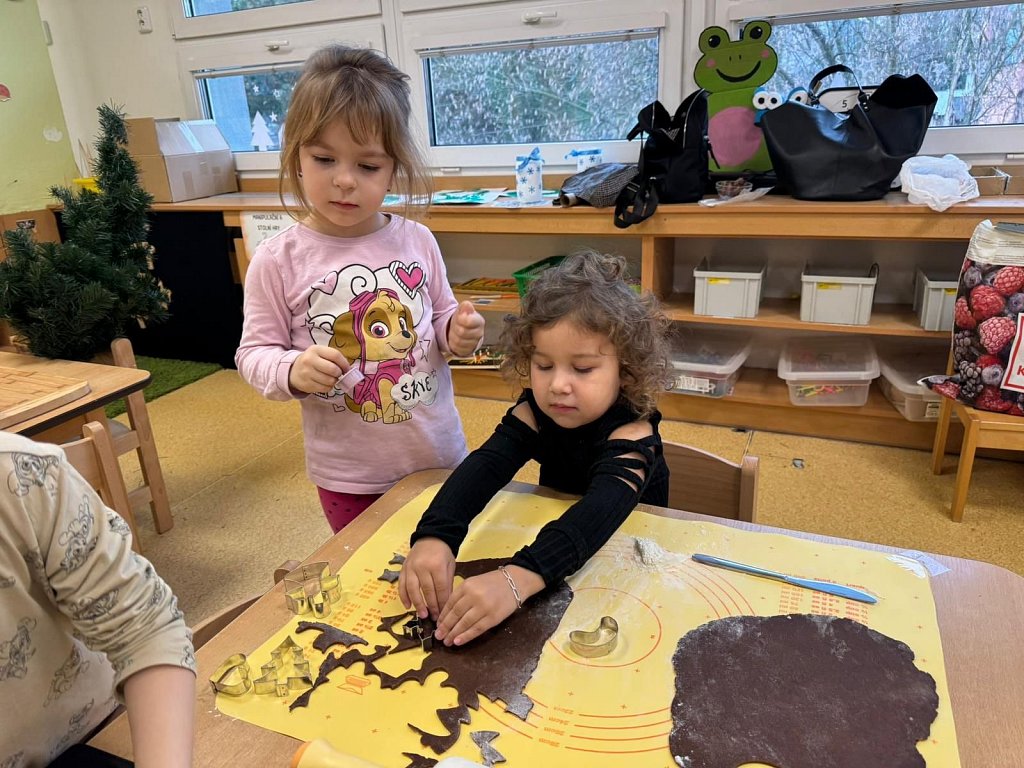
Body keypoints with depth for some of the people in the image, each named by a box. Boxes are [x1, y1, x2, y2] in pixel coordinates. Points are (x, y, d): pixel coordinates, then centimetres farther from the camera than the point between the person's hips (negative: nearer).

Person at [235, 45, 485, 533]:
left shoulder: (417, 242, -5)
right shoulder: (278, 260, -12)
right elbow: (253, 353, -7)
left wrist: (457, 333, -13)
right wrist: (293, 372, -27)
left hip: (440, 455, 3)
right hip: (349, 477, -2)